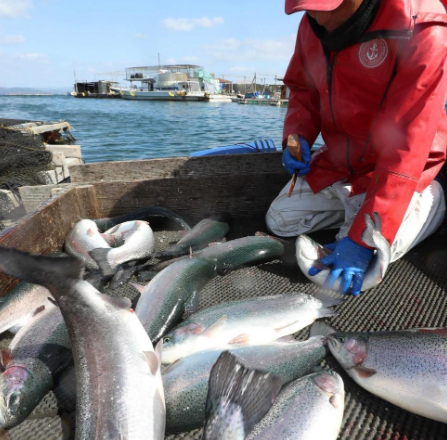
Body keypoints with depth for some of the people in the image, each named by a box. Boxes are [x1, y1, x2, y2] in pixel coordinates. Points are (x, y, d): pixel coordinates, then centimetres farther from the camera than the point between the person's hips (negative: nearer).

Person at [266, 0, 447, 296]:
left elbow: (405, 149, -29)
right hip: (336, 162, 6)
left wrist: (363, 239, -31)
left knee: (361, 267, -17)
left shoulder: (421, 31, -25)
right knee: (279, 222, 5)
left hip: (397, 173, -5)